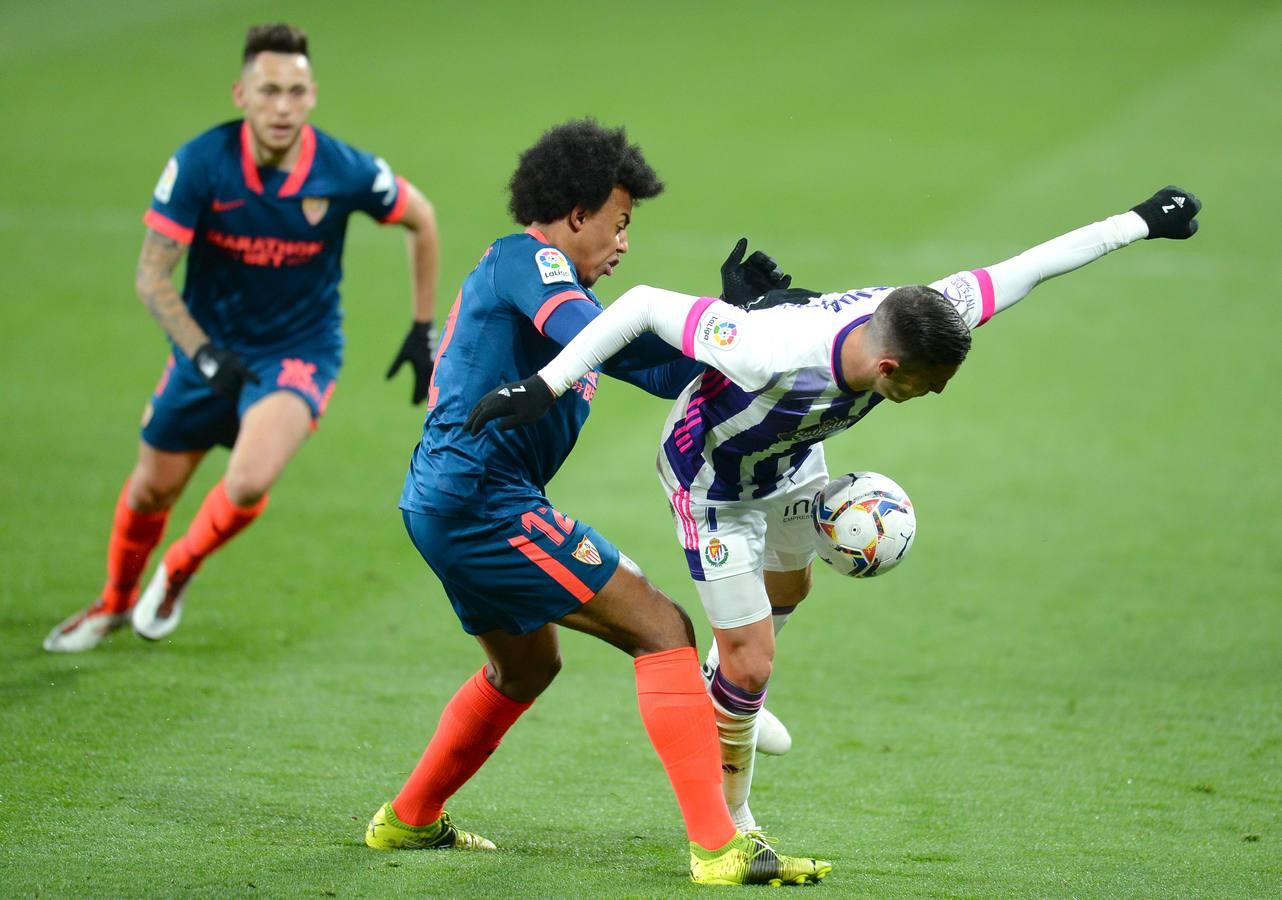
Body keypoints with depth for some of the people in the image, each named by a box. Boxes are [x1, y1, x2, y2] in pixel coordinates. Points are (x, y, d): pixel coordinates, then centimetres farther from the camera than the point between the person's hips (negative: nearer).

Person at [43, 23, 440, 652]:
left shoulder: (348, 173, -21)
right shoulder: (201, 163, -22)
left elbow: (420, 218, 1)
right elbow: (151, 274, -17)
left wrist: (423, 329, 4)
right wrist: (204, 354, -31)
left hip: (300, 351, -2)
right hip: (209, 345, 2)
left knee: (249, 482, -25)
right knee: (152, 489, 14)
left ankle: (180, 569, 9)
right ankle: (115, 602, 46)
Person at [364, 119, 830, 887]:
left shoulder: (560, 286, 22)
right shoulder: (526, 259, -8)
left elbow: (662, 373, 22)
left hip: (444, 505, 11)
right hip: (484, 498, -11)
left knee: (527, 665, 33)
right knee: (662, 629, -12)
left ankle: (408, 820, 42)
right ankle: (717, 846, -19)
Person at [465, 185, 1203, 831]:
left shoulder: (909, 320, -31)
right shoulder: (772, 352, -48)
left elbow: (1025, 269, -19)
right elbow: (646, 304, -41)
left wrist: (1141, 223, -11)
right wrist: (547, 385, -44)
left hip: (793, 454, 7)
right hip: (713, 475, -7)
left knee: (789, 588, 33)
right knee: (752, 661, -7)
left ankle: (733, 698, 65)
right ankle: (727, 818, 18)